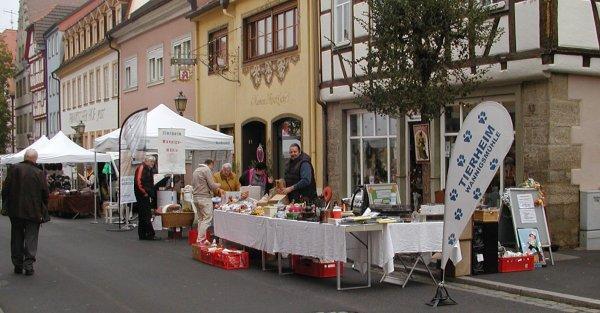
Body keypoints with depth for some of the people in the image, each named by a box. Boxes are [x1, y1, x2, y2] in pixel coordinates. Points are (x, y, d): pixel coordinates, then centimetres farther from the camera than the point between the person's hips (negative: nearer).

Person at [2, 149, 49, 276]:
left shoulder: (14, 169, -3)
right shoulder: (39, 173, -6)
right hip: (33, 212, -2)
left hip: (15, 211, 2)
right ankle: (28, 265, -3)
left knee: (17, 238, 13)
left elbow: (5, 189, 0)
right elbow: (45, 194, -3)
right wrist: (43, 210, 10)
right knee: (31, 238, 4)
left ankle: (17, 264, 17)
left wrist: (7, 205, 10)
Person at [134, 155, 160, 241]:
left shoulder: (149, 170, 20)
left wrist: (151, 194, 14)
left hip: (146, 196, 10)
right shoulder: (141, 168, -9)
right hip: (142, 195, -10)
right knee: (146, 216, -8)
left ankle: (142, 235, 16)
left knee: (143, 216, 12)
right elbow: (138, 181, -20)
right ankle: (151, 234, -9)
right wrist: (144, 192, -17)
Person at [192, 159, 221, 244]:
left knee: (200, 219, 14)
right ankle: (201, 240, -10)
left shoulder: (196, 170, 17)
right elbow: (212, 185, -13)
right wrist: (218, 185, 9)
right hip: (204, 198, -9)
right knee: (207, 219, -6)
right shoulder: (207, 170, -9)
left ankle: (200, 239, 14)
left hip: (196, 197, 9)